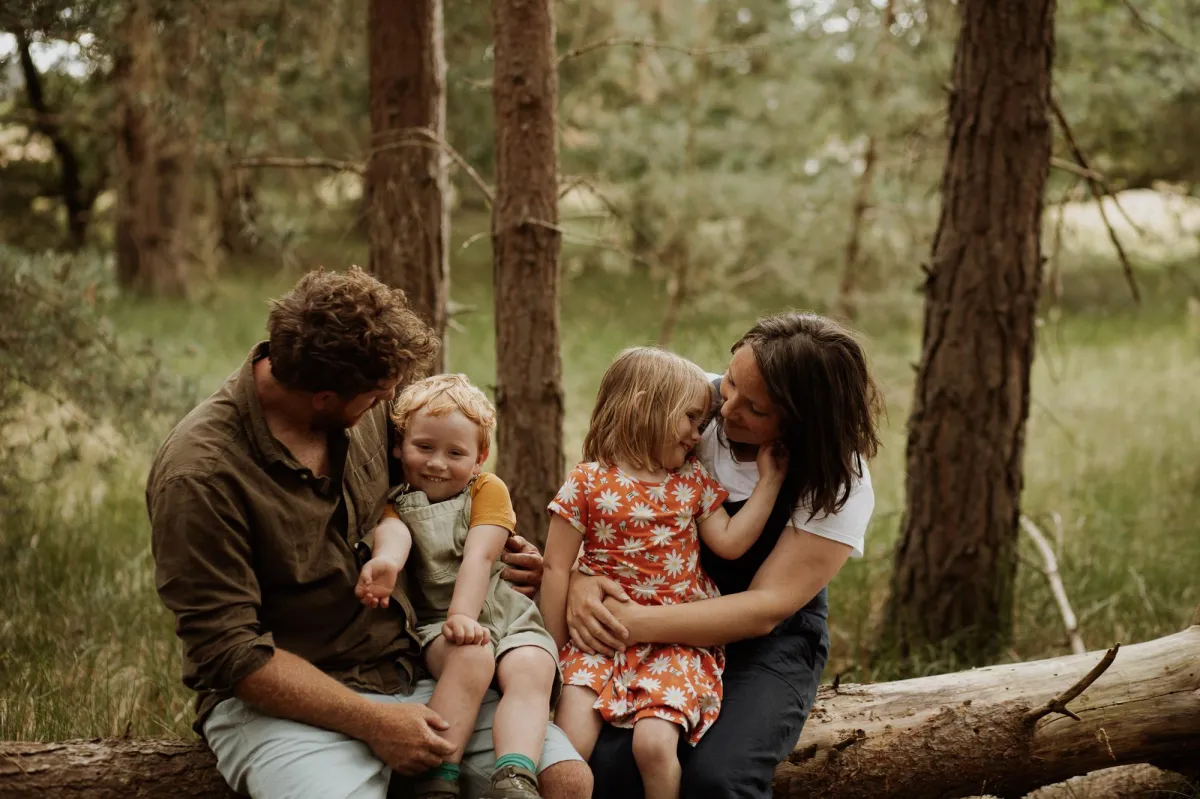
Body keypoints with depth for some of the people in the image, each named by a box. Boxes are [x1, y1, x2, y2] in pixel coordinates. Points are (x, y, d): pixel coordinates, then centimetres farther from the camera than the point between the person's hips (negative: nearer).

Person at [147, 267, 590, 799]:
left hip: (409, 671, 5)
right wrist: (370, 721, -19)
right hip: (287, 698, -5)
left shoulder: (371, 412, 4)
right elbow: (230, 653, -16)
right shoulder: (199, 473, -16)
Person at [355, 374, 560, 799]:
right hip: (434, 618, -1)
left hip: (504, 613, 2)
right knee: (471, 657, -34)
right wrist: (386, 561, -43)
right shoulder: (395, 501, 8)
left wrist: (463, 614, -25)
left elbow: (479, 557, -7)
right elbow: (393, 531, -17)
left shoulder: (488, 489, 8)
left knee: (531, 671, -29)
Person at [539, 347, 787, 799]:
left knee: (655, 742, -20)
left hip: (677, 641, 2)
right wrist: (556, 652, -2)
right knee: (568, 748, -16)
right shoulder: (588, 483, -3)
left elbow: (729, 542, 1)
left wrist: (769, 478, 1)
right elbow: (556, 568, -2)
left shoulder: (693, 482, 10)